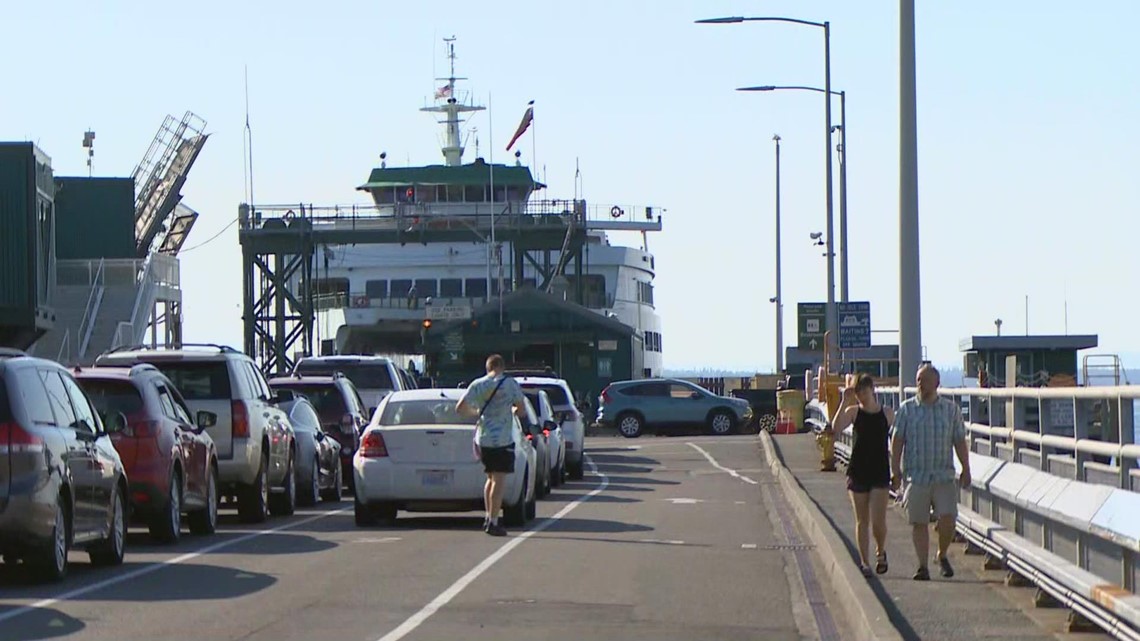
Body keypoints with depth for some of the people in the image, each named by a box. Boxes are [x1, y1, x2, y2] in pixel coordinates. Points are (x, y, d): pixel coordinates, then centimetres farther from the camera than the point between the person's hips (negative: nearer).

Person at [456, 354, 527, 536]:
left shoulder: (477, 385, 4)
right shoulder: (510, 384, -6)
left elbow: (460, 408, 1)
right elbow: (522, 410, -4)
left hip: (482, 439, 5)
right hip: (502, 439, -5)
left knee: (491, 478, 20)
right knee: (499, 480, -5)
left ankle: (488, 518, 23)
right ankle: (493, 522, -11)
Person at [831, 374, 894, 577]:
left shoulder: (888, 414, 2)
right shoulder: (854, 412, 0)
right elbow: (837, 427, -18)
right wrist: (845, 402, -21)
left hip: (880, 471, -1)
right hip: (858, 470, 1)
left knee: (878, 521, -8)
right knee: (861, 520, 5)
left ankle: (880, 551, 20)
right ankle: (864, 562, 13)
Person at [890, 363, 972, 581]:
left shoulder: (951, 409, 7)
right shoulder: (906, 409, 4)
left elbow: (959, 441, 10)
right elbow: (897, 440, 4)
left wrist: (965, 469, 5)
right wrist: (895, 470, -2)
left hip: (944, 475, 0)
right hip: (916, 475, 0)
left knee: (947, 518, -10)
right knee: (919, 522, 1)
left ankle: (942, 555, 14)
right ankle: (922, 566, 9)